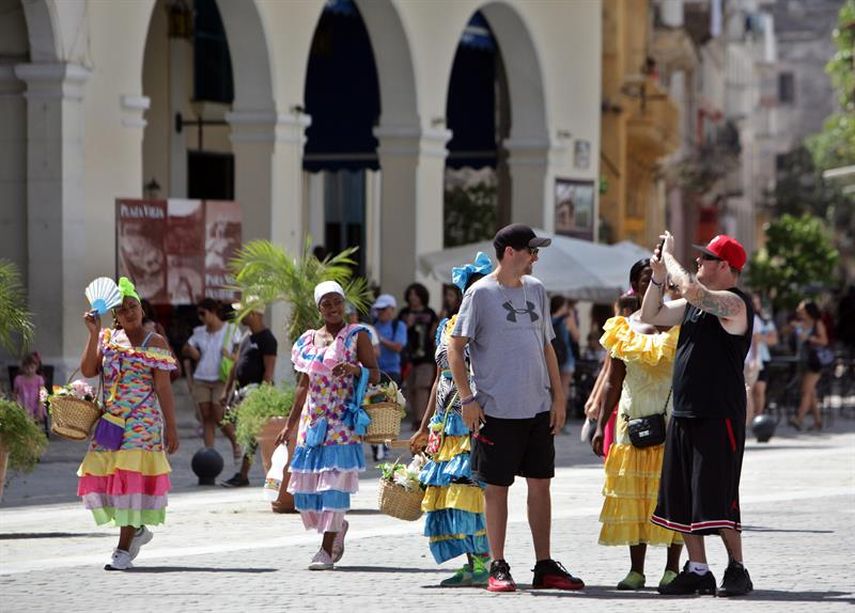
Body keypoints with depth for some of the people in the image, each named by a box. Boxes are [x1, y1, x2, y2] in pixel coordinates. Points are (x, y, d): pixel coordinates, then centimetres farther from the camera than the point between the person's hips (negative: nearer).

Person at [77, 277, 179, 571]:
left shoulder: (154, 343, 1)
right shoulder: (107, 338, 13)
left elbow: (163, 387, -3)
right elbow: (88, 370, 0)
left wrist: (170, 427, -7)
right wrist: (94, 333, -6)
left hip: (142, 420, -5)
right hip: (110, 419, 5)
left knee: (132, 475, -11)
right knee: (99, 475, -1)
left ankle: (124, 549, -8)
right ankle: (136, 530, 22)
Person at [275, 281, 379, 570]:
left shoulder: (357, 336, 2)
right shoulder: (309, 340, 14)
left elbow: (375, 375, -1)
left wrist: (355, 369, -22)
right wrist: (290, 424, 19)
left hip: (344, 422, -5)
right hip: (313, 423, 5)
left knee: (334, 481, -11)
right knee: (306, 487, 2)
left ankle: (327, 550, -8)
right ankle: (338, 526, 29)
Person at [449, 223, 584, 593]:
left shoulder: (535, 290, 11)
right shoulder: (481, 293, -7)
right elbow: (455, 347, -7)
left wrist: (558, 396, 12)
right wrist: (467, 398, -12)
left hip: (538, 408, 6)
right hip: (497, 409, -6)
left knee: (540, 483, 8)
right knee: (496, 487, 1)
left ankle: (545, 566, 14)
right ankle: (497, 567, 8)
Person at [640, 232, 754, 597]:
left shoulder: (733, 303, -12)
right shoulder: (695, 304, 16)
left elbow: (691, 289, -28)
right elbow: (651, 316, 22)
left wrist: (669, 256, -13)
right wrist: (659, 275, 8)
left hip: (718, 416, -9)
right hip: (685, 414, 9)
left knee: (716, 498, -9)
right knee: (683, 499, 9)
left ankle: (737, 570, -1)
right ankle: (698, 571, 15)